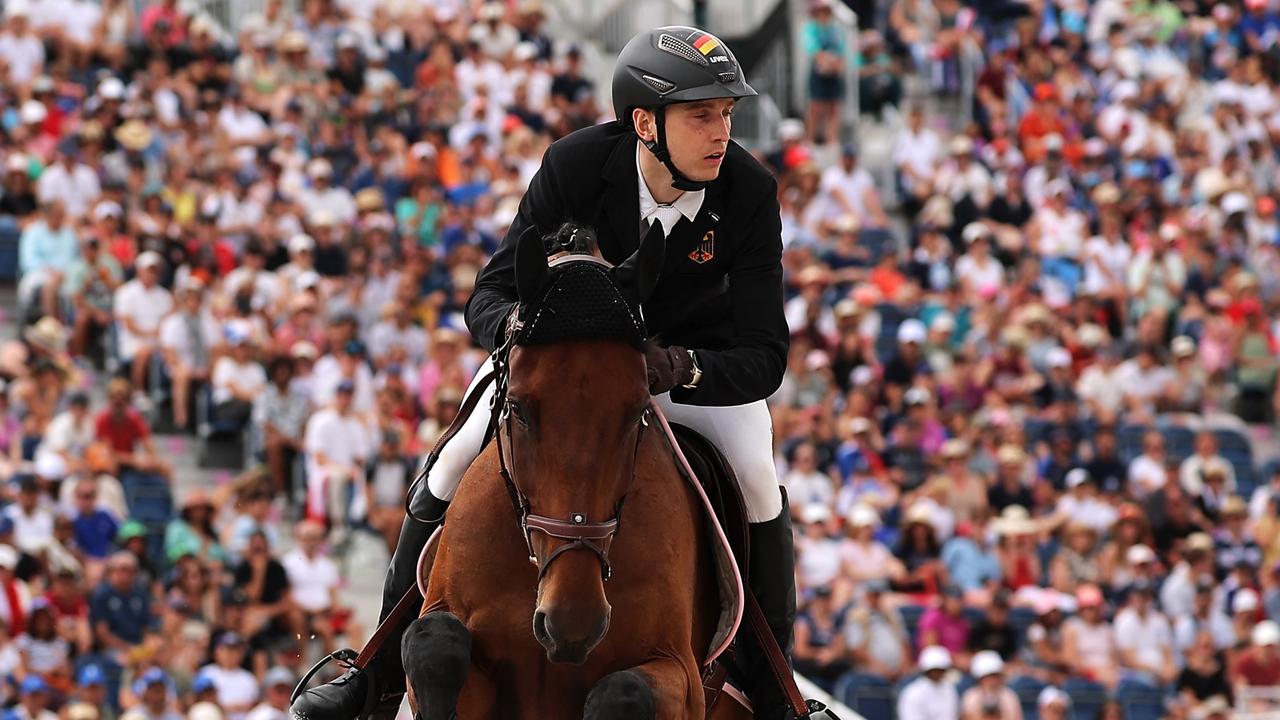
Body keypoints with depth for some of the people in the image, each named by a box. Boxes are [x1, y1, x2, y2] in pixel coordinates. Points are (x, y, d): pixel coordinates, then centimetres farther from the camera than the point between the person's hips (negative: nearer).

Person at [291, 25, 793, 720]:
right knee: (455, 468, -13)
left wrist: (677, 370, -53)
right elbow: (488, 300, -26)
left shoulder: (751, 193, -30)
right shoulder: (573, 166, -31)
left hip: (694, 354, 0)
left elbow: (763, 358, -33)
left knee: (757, 481, -22)